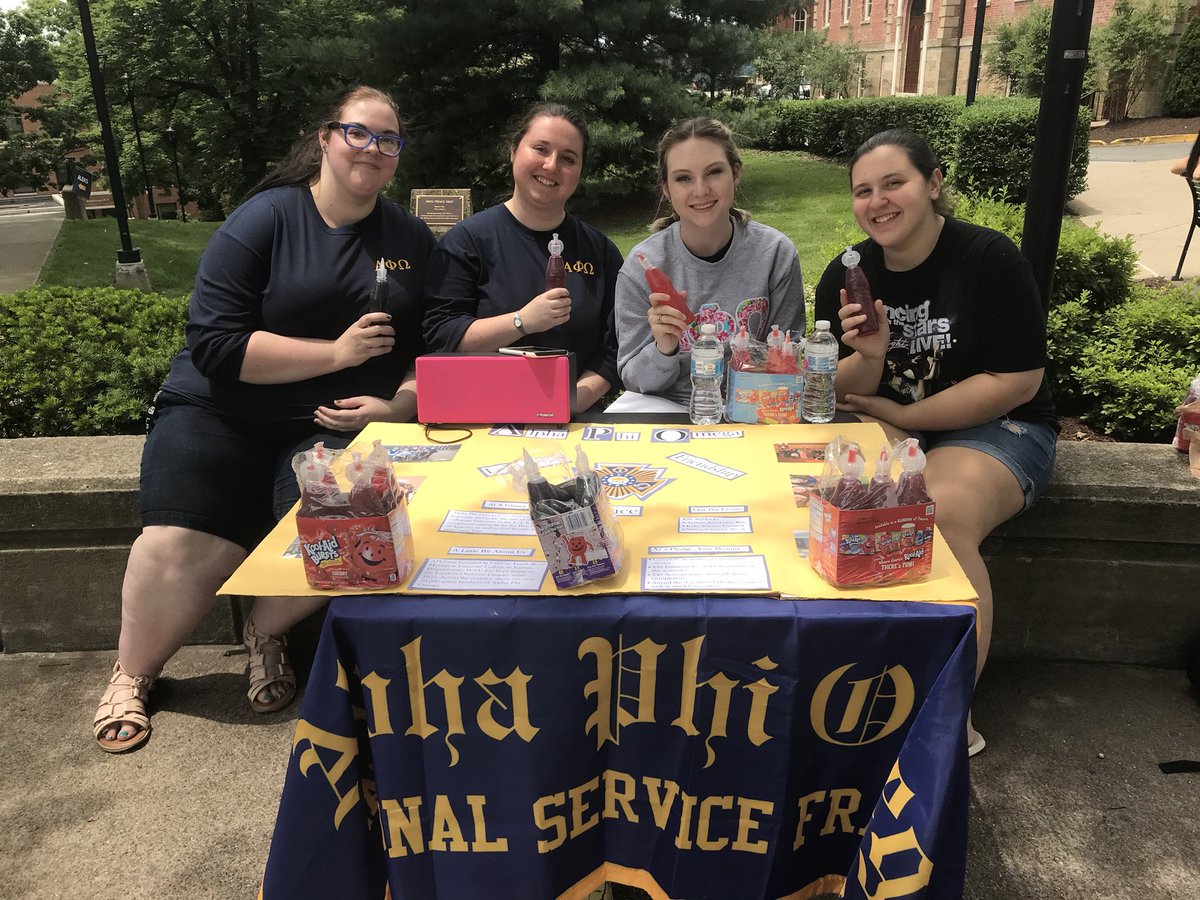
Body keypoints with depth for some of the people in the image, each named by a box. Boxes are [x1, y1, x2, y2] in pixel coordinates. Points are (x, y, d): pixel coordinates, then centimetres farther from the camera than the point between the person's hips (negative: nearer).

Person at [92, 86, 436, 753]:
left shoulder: (413, 240, 7)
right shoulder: (263, 220, -3)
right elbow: (215, 343, -11)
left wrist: (399, 404, -11)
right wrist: (335, 352, -18)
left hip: (331, 425, 2)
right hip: (220, 416, -1)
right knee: (179, 548, -17)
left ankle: (270, 633, 8)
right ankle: (134, 674, 15)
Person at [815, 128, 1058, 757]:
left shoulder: (990, 259, -12)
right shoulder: (845, 275, 2)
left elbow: (1016, 382, -14)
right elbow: (844, 396, 3)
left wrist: (904, 415, -12)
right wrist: (868, 357, -20)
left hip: (994, 426, -4)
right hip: (885, 424, 4)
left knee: (944, 517, -33)